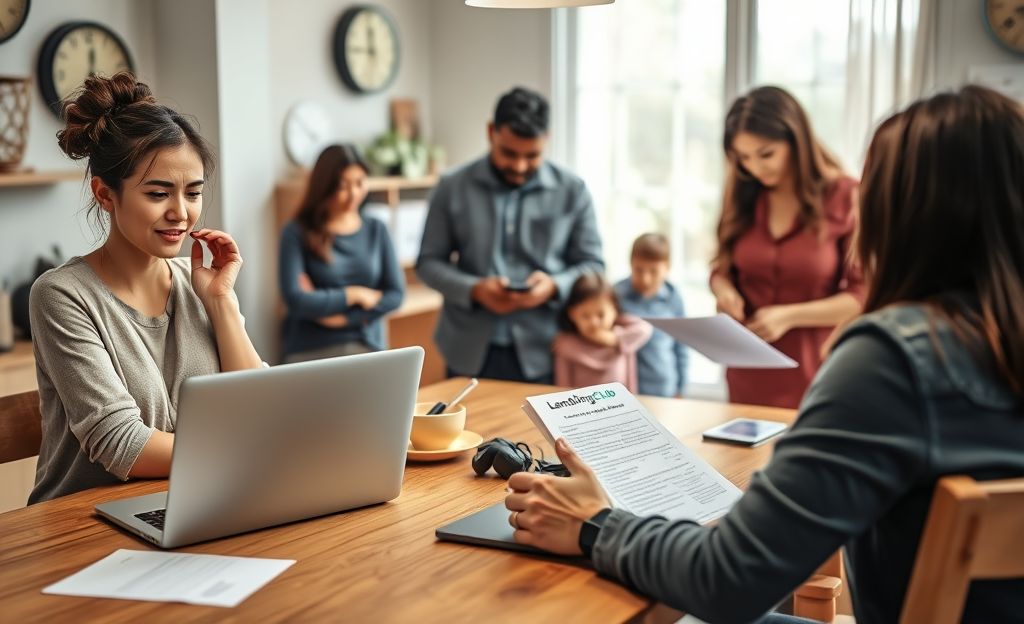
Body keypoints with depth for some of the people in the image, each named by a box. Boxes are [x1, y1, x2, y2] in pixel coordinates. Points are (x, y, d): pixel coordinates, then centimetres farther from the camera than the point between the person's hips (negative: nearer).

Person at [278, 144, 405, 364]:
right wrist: (354, 295, -3)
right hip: (311, 353, -2)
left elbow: (395, 294, 3)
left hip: (369, 348, 3)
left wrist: (341, 318, -7)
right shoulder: (297, 234, -1)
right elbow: (295, 301, -10)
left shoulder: (377, 230, 9)